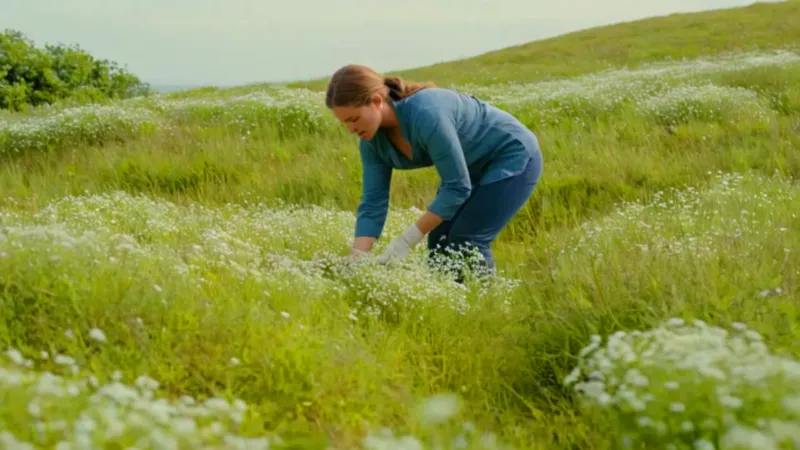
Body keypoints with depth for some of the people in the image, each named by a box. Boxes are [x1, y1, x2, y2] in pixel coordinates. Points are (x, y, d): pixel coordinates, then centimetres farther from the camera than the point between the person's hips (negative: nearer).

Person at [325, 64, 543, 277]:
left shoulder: (426, 114, -36)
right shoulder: (373, 139, -12)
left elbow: (457, 187, -30)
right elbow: (372, 203, -9)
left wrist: (407, 240, -29)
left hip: (512, 156, -8)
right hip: (473, 166, 8)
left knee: (465, 243, -14)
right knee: (439, 242, 1)